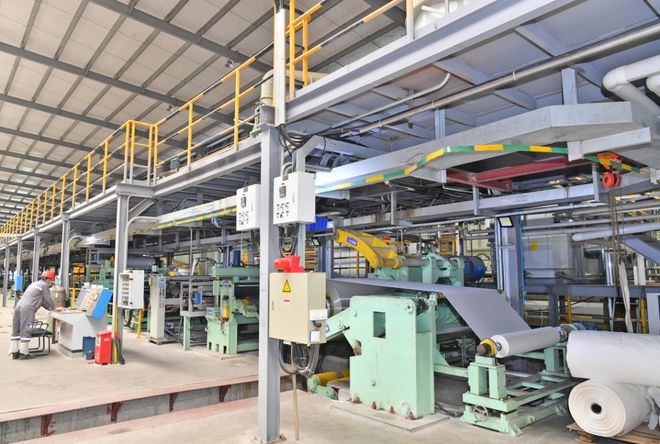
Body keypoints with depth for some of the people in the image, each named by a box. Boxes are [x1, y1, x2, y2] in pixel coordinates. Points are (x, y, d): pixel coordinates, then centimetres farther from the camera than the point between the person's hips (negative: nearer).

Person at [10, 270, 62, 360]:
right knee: (26, 331, -6)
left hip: (18, 306, 9)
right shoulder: (44, 285, 1)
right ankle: (23, 353, -5)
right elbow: (48, 299, 2)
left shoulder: (34, 284, 29)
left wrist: (48, 308, 35)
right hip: (27, 309, -9)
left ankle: (15, 352, 17)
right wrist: (54, 308, 18)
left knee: (16, 330, 11)